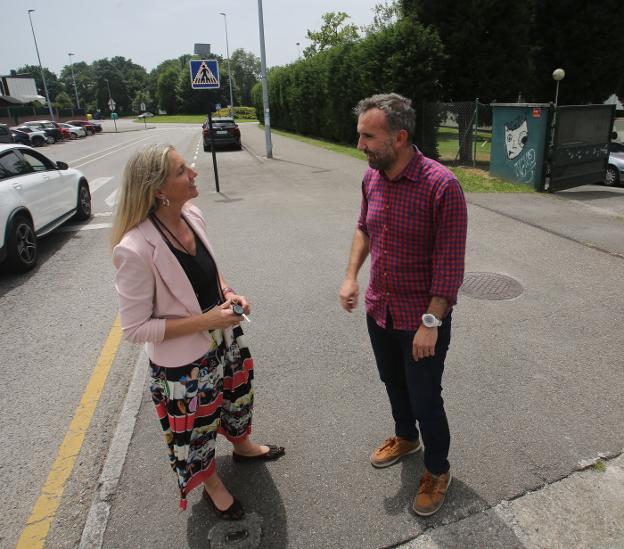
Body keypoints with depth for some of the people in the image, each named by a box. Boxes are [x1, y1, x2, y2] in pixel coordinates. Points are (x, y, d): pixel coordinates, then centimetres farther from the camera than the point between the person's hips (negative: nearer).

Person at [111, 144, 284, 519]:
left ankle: (243, 446, 62)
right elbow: (135, 328, -22)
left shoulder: (193, 215, -9)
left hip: (224, 338, 7)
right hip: (184, 363, -6)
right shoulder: (135, 250, -30)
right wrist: (204, 321, -27)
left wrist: (228, 293, -9)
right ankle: (213, 485, 50)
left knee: (237, 398, 30)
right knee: (196, 428, 19)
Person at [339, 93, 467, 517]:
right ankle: (405, 437, 53)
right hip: (379, 310, 6)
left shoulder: (441, 185, -23)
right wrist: (351, 275, 0)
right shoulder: (371, 177, -3)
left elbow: (450, 263, -20)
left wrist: (431, 322, -21)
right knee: (393, 382, 25)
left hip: (421, 318, -6)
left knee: (425, 399, 9)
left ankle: (438, 470, 37)